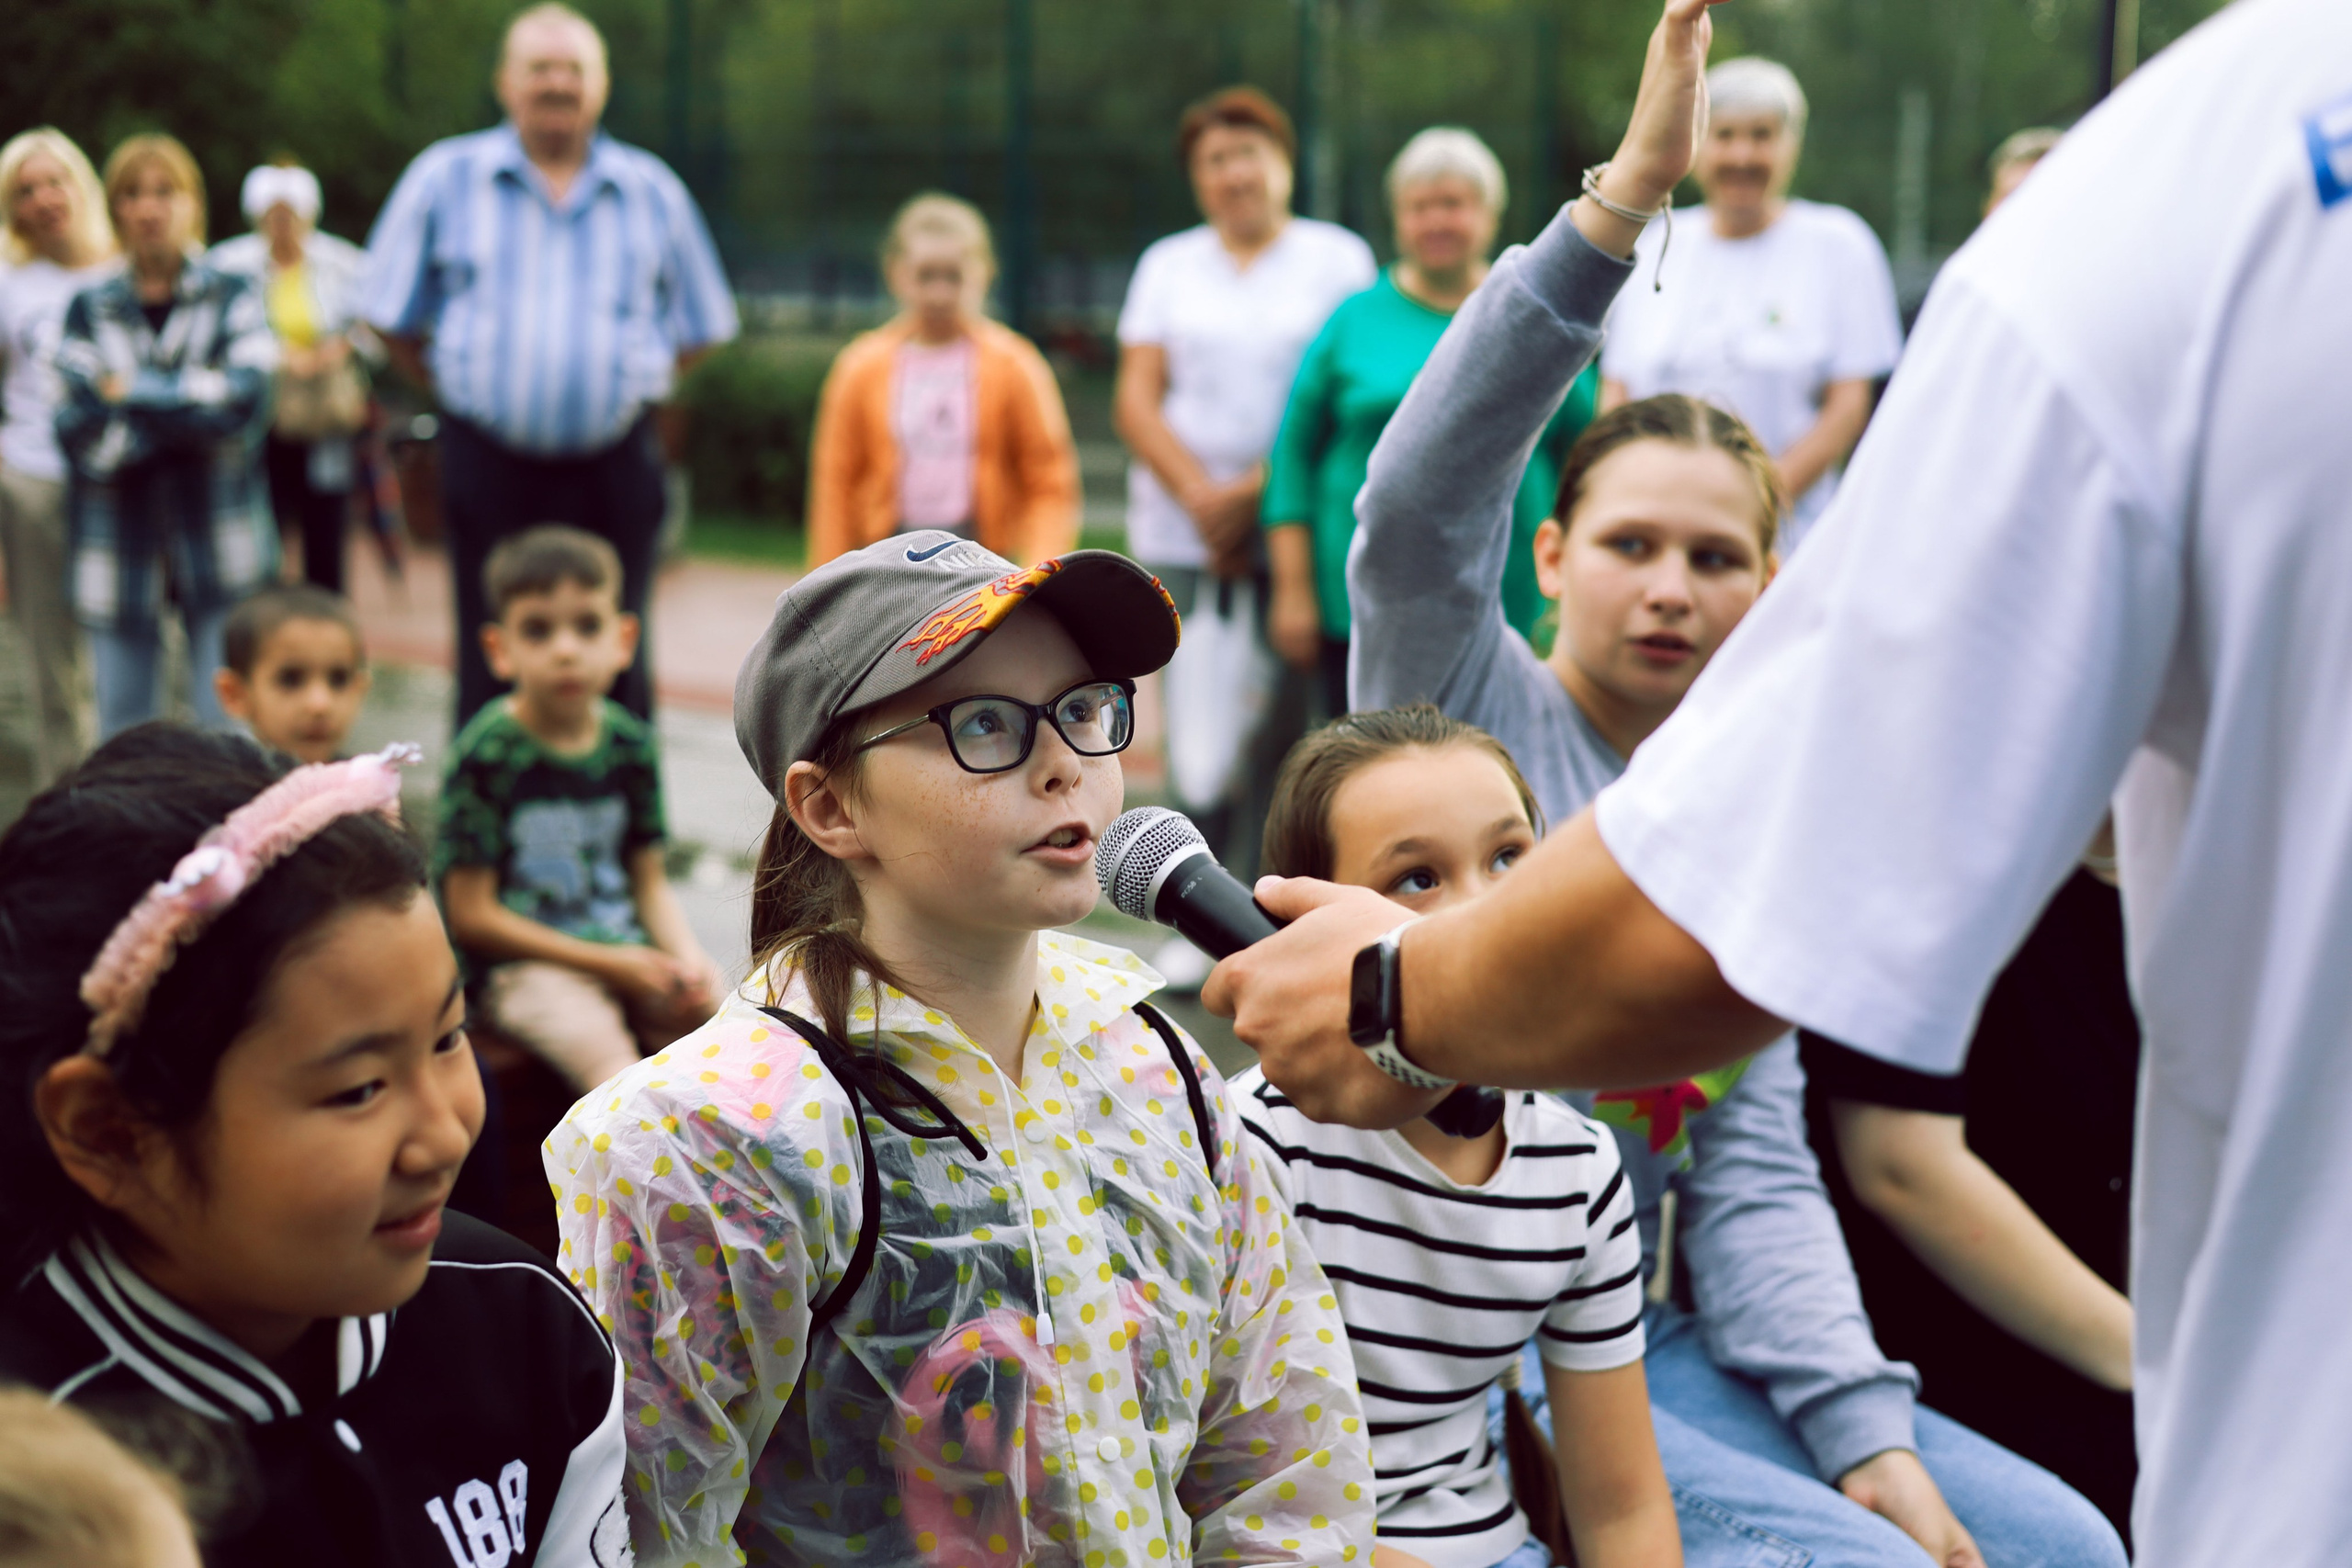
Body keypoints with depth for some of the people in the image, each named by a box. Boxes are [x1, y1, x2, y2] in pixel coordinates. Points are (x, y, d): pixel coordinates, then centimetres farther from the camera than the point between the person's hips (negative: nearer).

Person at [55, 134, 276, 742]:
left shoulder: (232, 299, 5)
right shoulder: (90, 309, 7)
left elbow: (245, 398, -12)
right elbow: (78, 431, -7)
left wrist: (133, 391, -10)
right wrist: (194, 402, -13)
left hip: (217, 537, -1)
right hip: (120, 546, 1)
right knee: (122, 735, 7)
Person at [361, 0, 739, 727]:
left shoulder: (653, 191, 7)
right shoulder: (444, 178, 4)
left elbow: (699, 331, 15)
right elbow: (390, 319, 9)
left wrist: (631, 389, 7)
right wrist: (460, 388, 5)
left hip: (614, 471, 1)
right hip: (489, 467, -1)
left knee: (616, 670, 4)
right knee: (491, 670, 3)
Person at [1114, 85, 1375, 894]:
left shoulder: (1339, 259, 8)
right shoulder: (1167, 265, 17)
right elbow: (1136, 398, 8)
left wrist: (1254, 493, -10)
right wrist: (1202, 497, -7)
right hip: (1181, 535, 2)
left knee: (1278, 732, -6)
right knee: (1200, 745, -6)